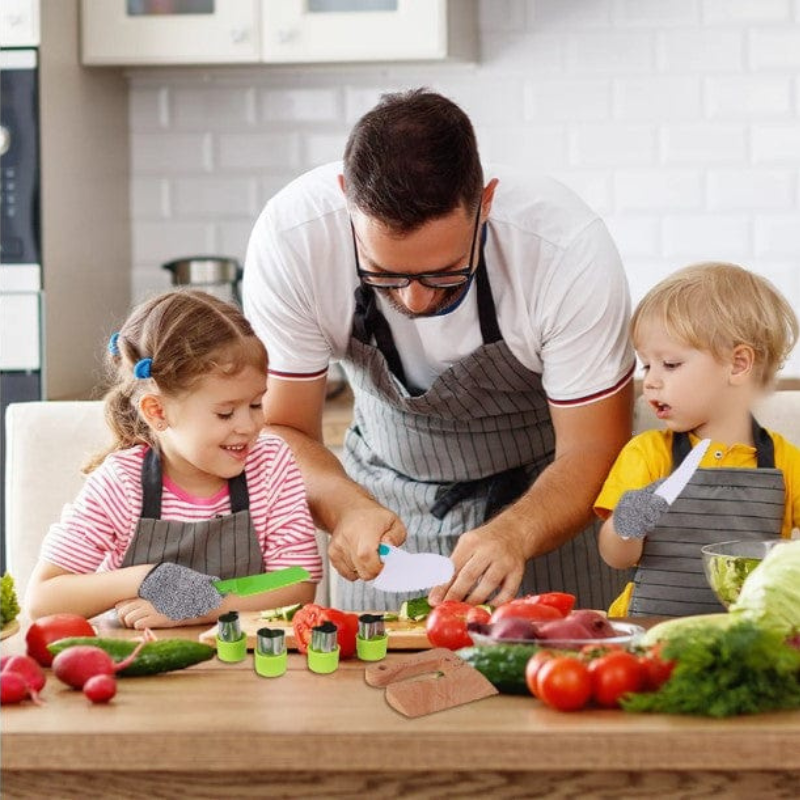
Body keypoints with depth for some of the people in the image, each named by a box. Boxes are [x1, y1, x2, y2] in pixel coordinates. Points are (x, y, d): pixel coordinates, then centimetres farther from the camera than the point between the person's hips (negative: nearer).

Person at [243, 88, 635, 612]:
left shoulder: (568, 247, -32)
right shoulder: (290, 238, -28)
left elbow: (592, 451, -23)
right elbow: (282, 430, -17)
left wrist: (514, 534, -42)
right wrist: (344, 506, -38)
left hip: (545, 493, -1)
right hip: (386, 495, 1)